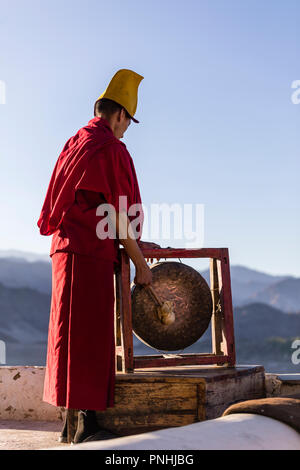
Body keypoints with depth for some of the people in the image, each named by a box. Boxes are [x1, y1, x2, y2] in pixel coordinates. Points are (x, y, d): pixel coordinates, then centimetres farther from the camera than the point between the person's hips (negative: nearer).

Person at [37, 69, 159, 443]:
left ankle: (71, 418, 17)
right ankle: (86, 420, -4)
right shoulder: (111, 148, -9)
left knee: (74, 335, 12)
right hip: (90, 254, -9)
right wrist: (140, 264, -3)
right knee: (88, 335, -7)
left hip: (66, 246, 9)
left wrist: (134, 243, 23)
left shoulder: (75, 143, 19)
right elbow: (120, 216, -12)